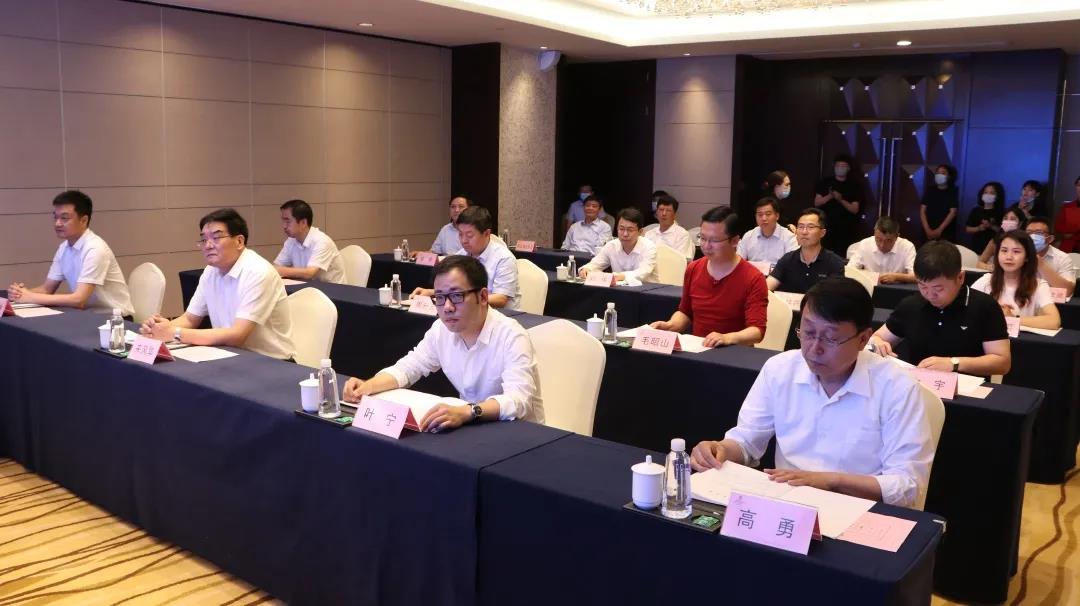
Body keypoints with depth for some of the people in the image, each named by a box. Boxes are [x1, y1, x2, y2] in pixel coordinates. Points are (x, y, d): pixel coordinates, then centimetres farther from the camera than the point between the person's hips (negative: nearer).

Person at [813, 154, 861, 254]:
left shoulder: (853, 185, 4)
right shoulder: (825, 182, 8)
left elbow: (855, 209, -2)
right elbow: (816, 203, 4)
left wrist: (841, 199, -17)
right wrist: (830, 196, -13)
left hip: (845, 229, -1)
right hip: (826, 226, 1)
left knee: (841, 255, -6)